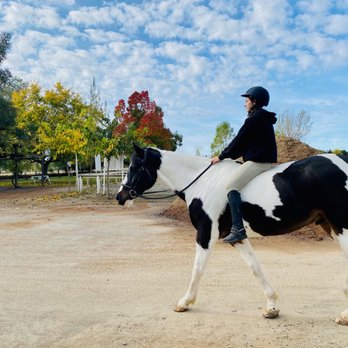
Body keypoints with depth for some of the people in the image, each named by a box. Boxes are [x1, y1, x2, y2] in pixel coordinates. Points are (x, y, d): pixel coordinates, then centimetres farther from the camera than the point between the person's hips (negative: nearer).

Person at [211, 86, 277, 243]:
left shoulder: (254, 118, -10)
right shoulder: (264, 118, 21)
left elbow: (239, 141, -11)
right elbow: (245, 143, 22)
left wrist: (221, 156, -2)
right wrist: (228, 155, 19)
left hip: (257, 161, -11)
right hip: (265, 160, 11)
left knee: (231, 185, -19)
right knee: (234, 184, 21)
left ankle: (238, 229, -27)